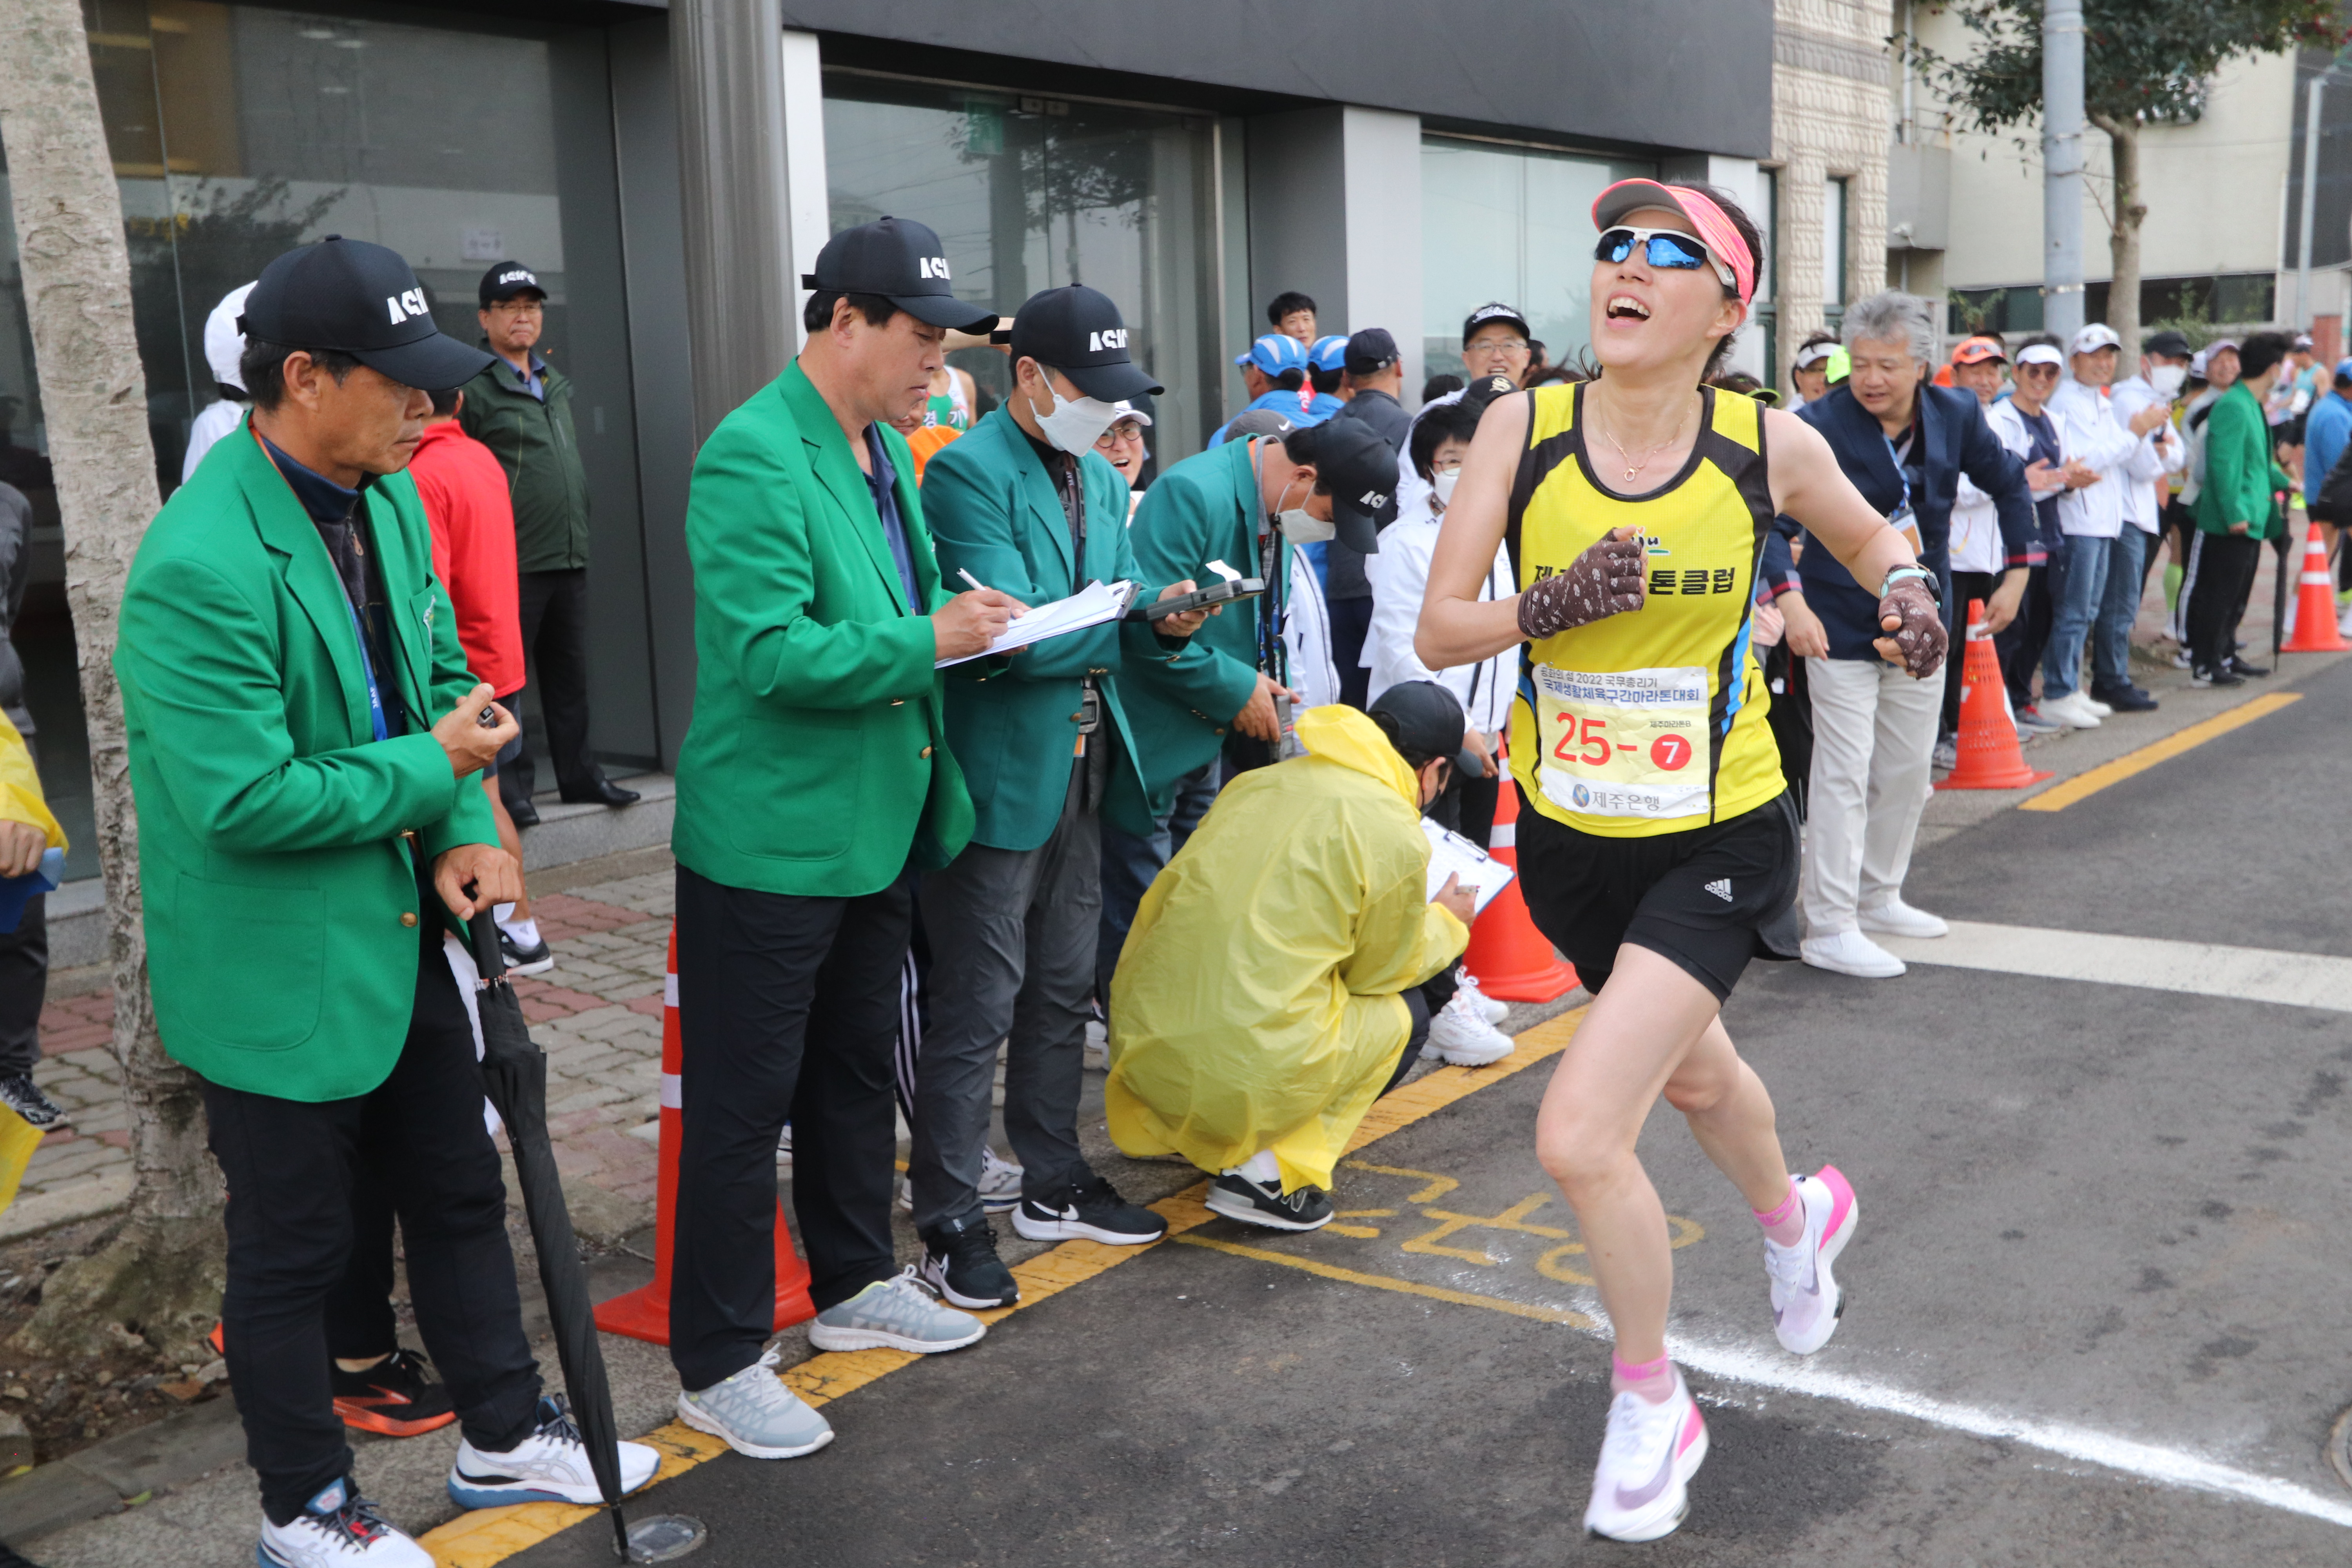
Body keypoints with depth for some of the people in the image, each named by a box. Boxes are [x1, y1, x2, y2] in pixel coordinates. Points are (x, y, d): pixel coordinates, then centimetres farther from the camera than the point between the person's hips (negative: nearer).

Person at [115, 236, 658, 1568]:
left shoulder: (390, 498, 1)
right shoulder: (202, 567, -26)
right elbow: (243, 800, -28)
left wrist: (470, 829, -3)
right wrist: (430, 769, -18)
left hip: (403, 932, 8)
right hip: (278, 970, -8)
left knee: (461, 1193, 20)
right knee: (294, 1249, 11)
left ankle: (503, 1436, 40)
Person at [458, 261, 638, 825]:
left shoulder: (555, 381, 17)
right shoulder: (474, 387, -7)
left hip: (570, 558, 7)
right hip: (513, 563, -7)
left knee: (570, 672, 13)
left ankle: (577, 773, 22)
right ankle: (511, 784, 7)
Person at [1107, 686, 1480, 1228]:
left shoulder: (1259, 782, 13)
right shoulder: (1396, 836, -5)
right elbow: (1381, 970, 8)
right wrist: (1445, 924, 29)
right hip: (1250, 1072, -7)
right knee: (1405, 1011, 17)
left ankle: (1156, 1128, 22)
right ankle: (1273, 1171, 2)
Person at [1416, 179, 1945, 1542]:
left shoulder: (1771, 445, -12)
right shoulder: (1523, 428, -10)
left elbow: (1869, 534, 10)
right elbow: (1439, 631, -10)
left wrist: (1909, 589, -11)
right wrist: (1548, 609, -28)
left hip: (1718, 840, -3)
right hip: (1571, 832, 4)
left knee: (1580, 1134, -15)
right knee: (1693, 1069, 28)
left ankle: (1652, 1405, 14)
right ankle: (1796, 1217, 64)